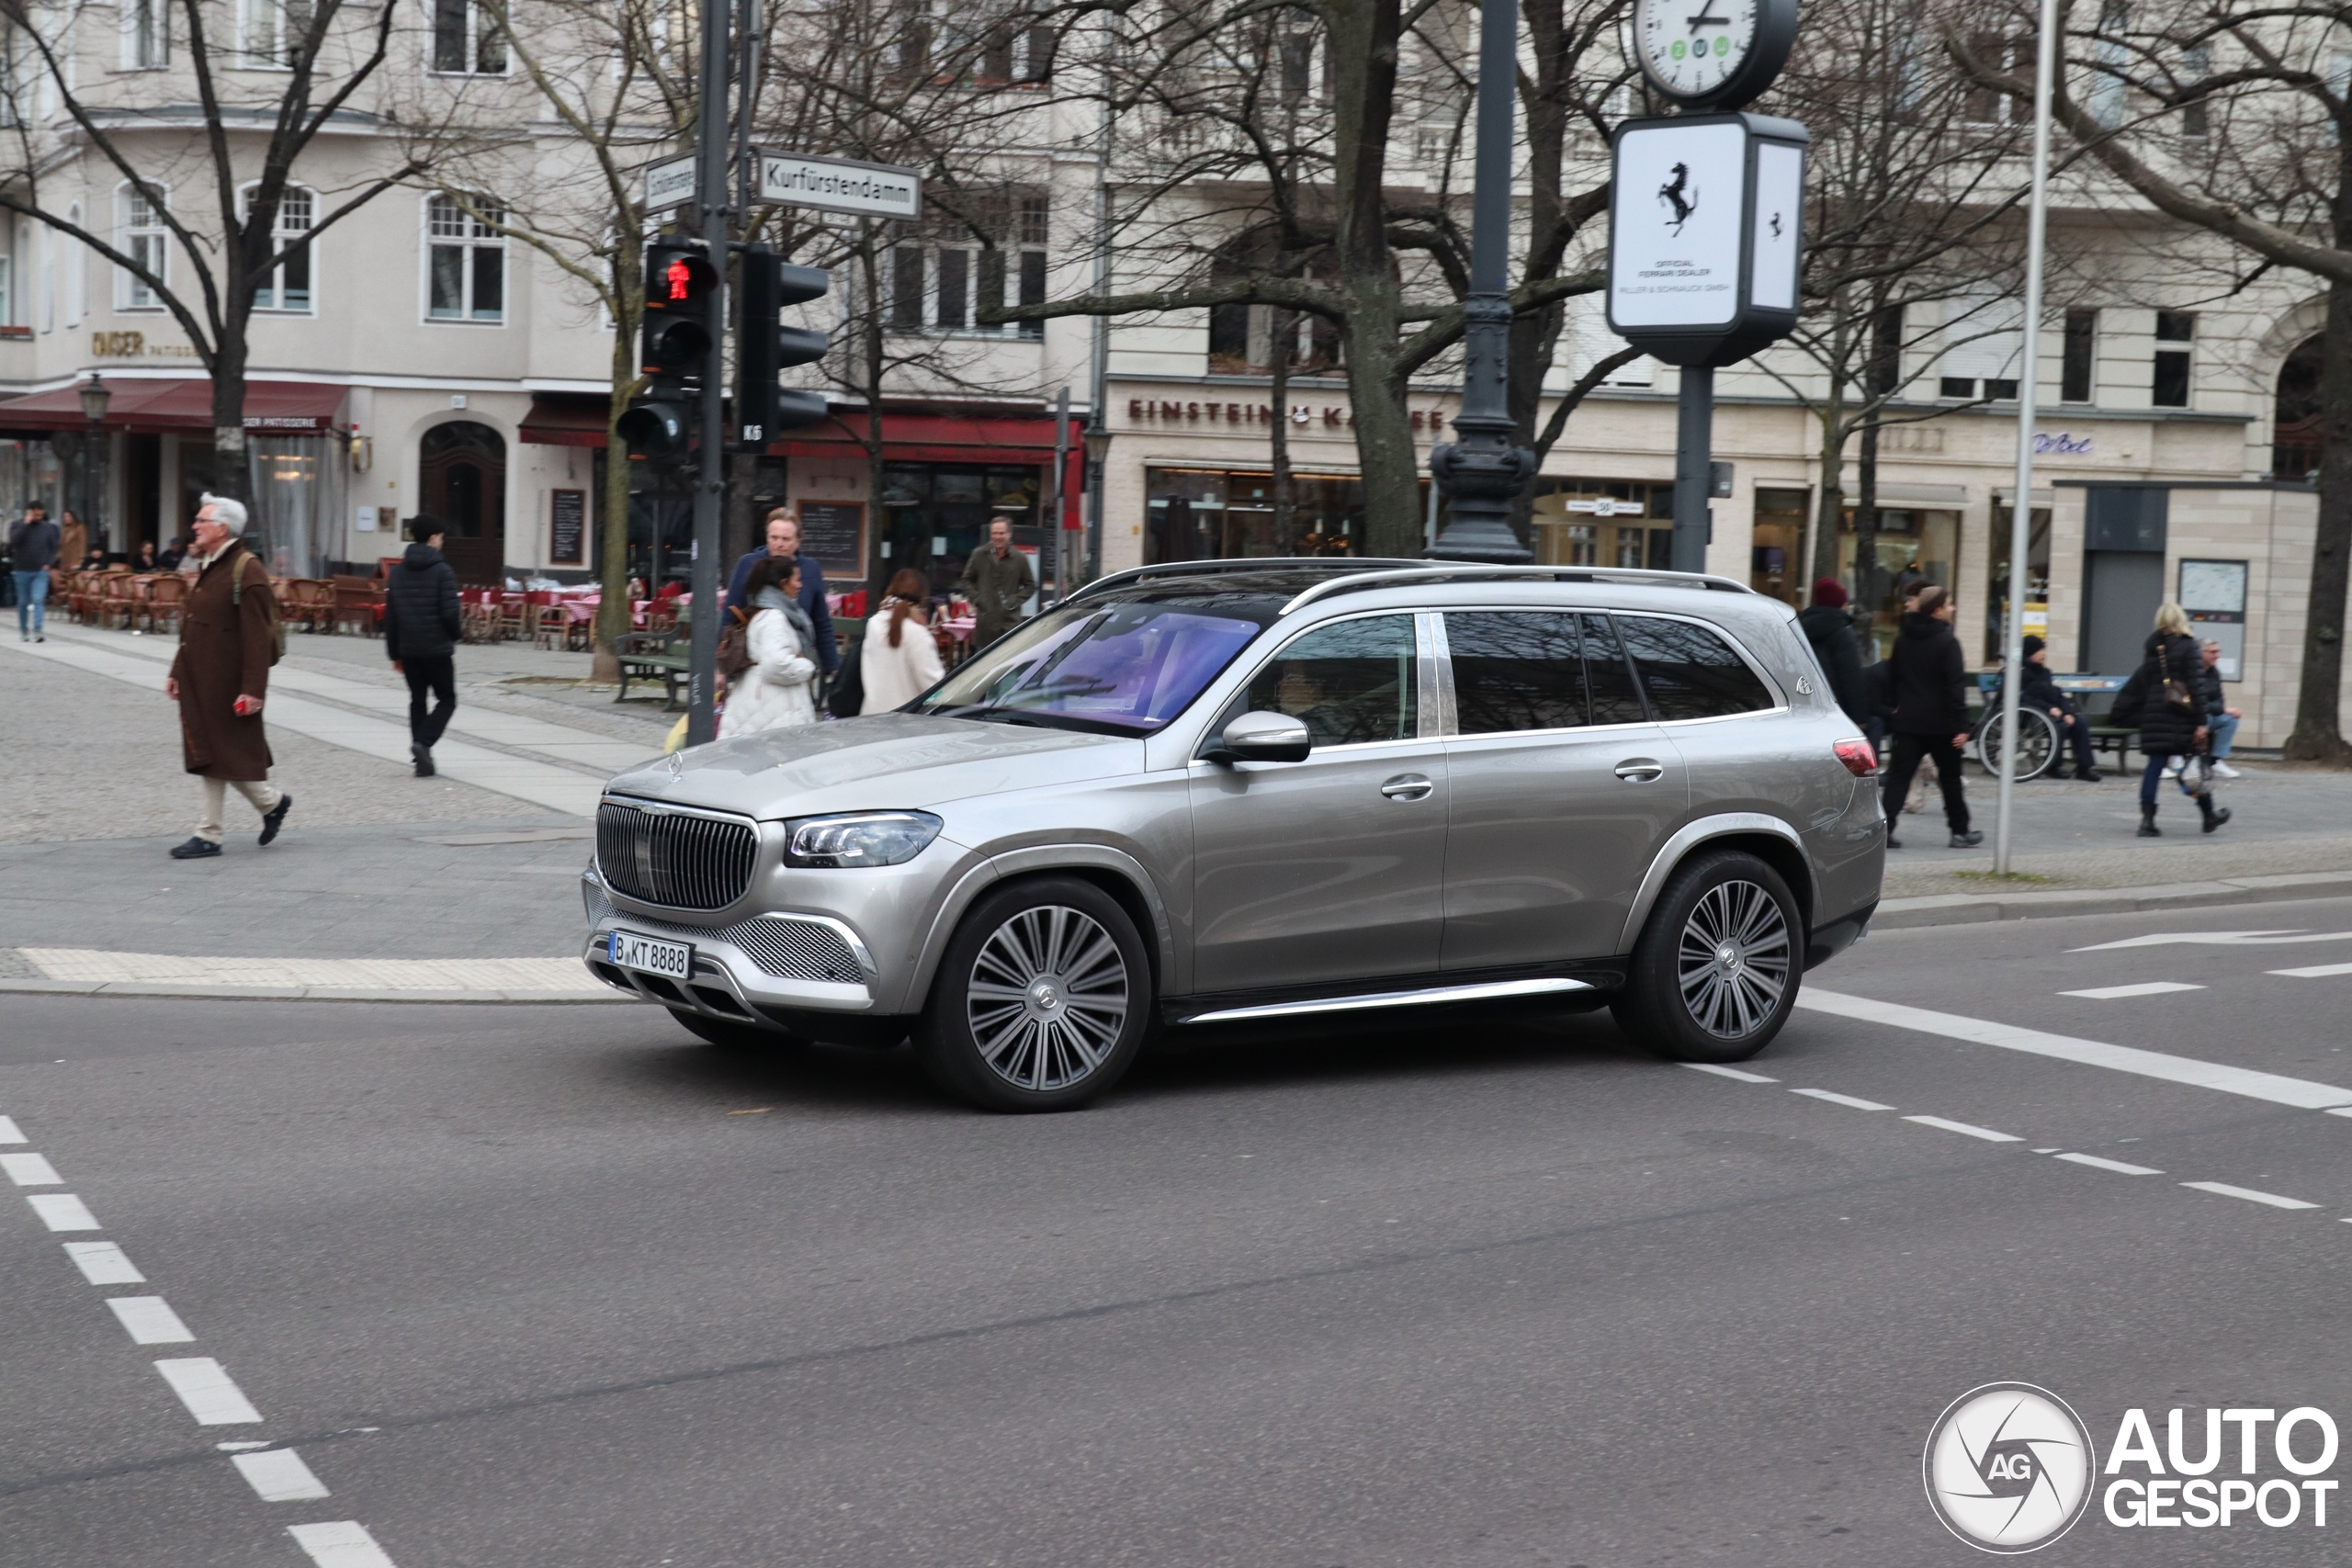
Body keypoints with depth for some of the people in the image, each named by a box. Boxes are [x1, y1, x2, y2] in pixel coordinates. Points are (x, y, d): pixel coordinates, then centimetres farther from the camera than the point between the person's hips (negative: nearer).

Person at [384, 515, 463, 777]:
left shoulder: (397, 572, 7)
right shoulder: (442, 571, -11)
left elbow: (390, 616, 9)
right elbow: (450, 613, -14)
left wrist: (394, 653, 14)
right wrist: (457, 632, 8)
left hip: (408, 649, 5)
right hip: (437, 648, -5)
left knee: (417, 700, 12)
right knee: (446, 699, 6)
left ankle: (422, 760, 10)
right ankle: (423, 742, -16)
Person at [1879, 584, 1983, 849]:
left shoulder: (1902, 639, 8)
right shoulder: (1947, 641, -12)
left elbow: (1893, 677, 16)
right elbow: (1955, 686, -16)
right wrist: (1961, 725, -16)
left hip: (1908, 720, 4)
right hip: (1940, 723, -4)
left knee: (1899, 775, 0)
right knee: (1950, 778, 10)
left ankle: (1885, 828, -14)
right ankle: (1960, 831, 19)